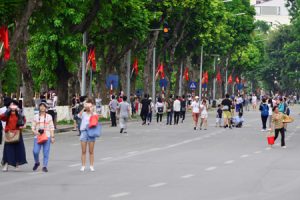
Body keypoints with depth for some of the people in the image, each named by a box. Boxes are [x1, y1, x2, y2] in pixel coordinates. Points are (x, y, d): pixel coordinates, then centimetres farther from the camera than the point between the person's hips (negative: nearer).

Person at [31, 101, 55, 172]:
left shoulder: (49, 117, 8)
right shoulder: (36, 117, 10)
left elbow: (51, 128, 7)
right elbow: (33, 127, 11)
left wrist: (52, 137, 0)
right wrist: (35, 132, -10)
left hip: (47, 136, 0)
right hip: (37, 137, 0)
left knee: (46, 152, -2)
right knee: (35, 151, -10)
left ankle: (45, 166, 7)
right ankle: (36, 163, 16)